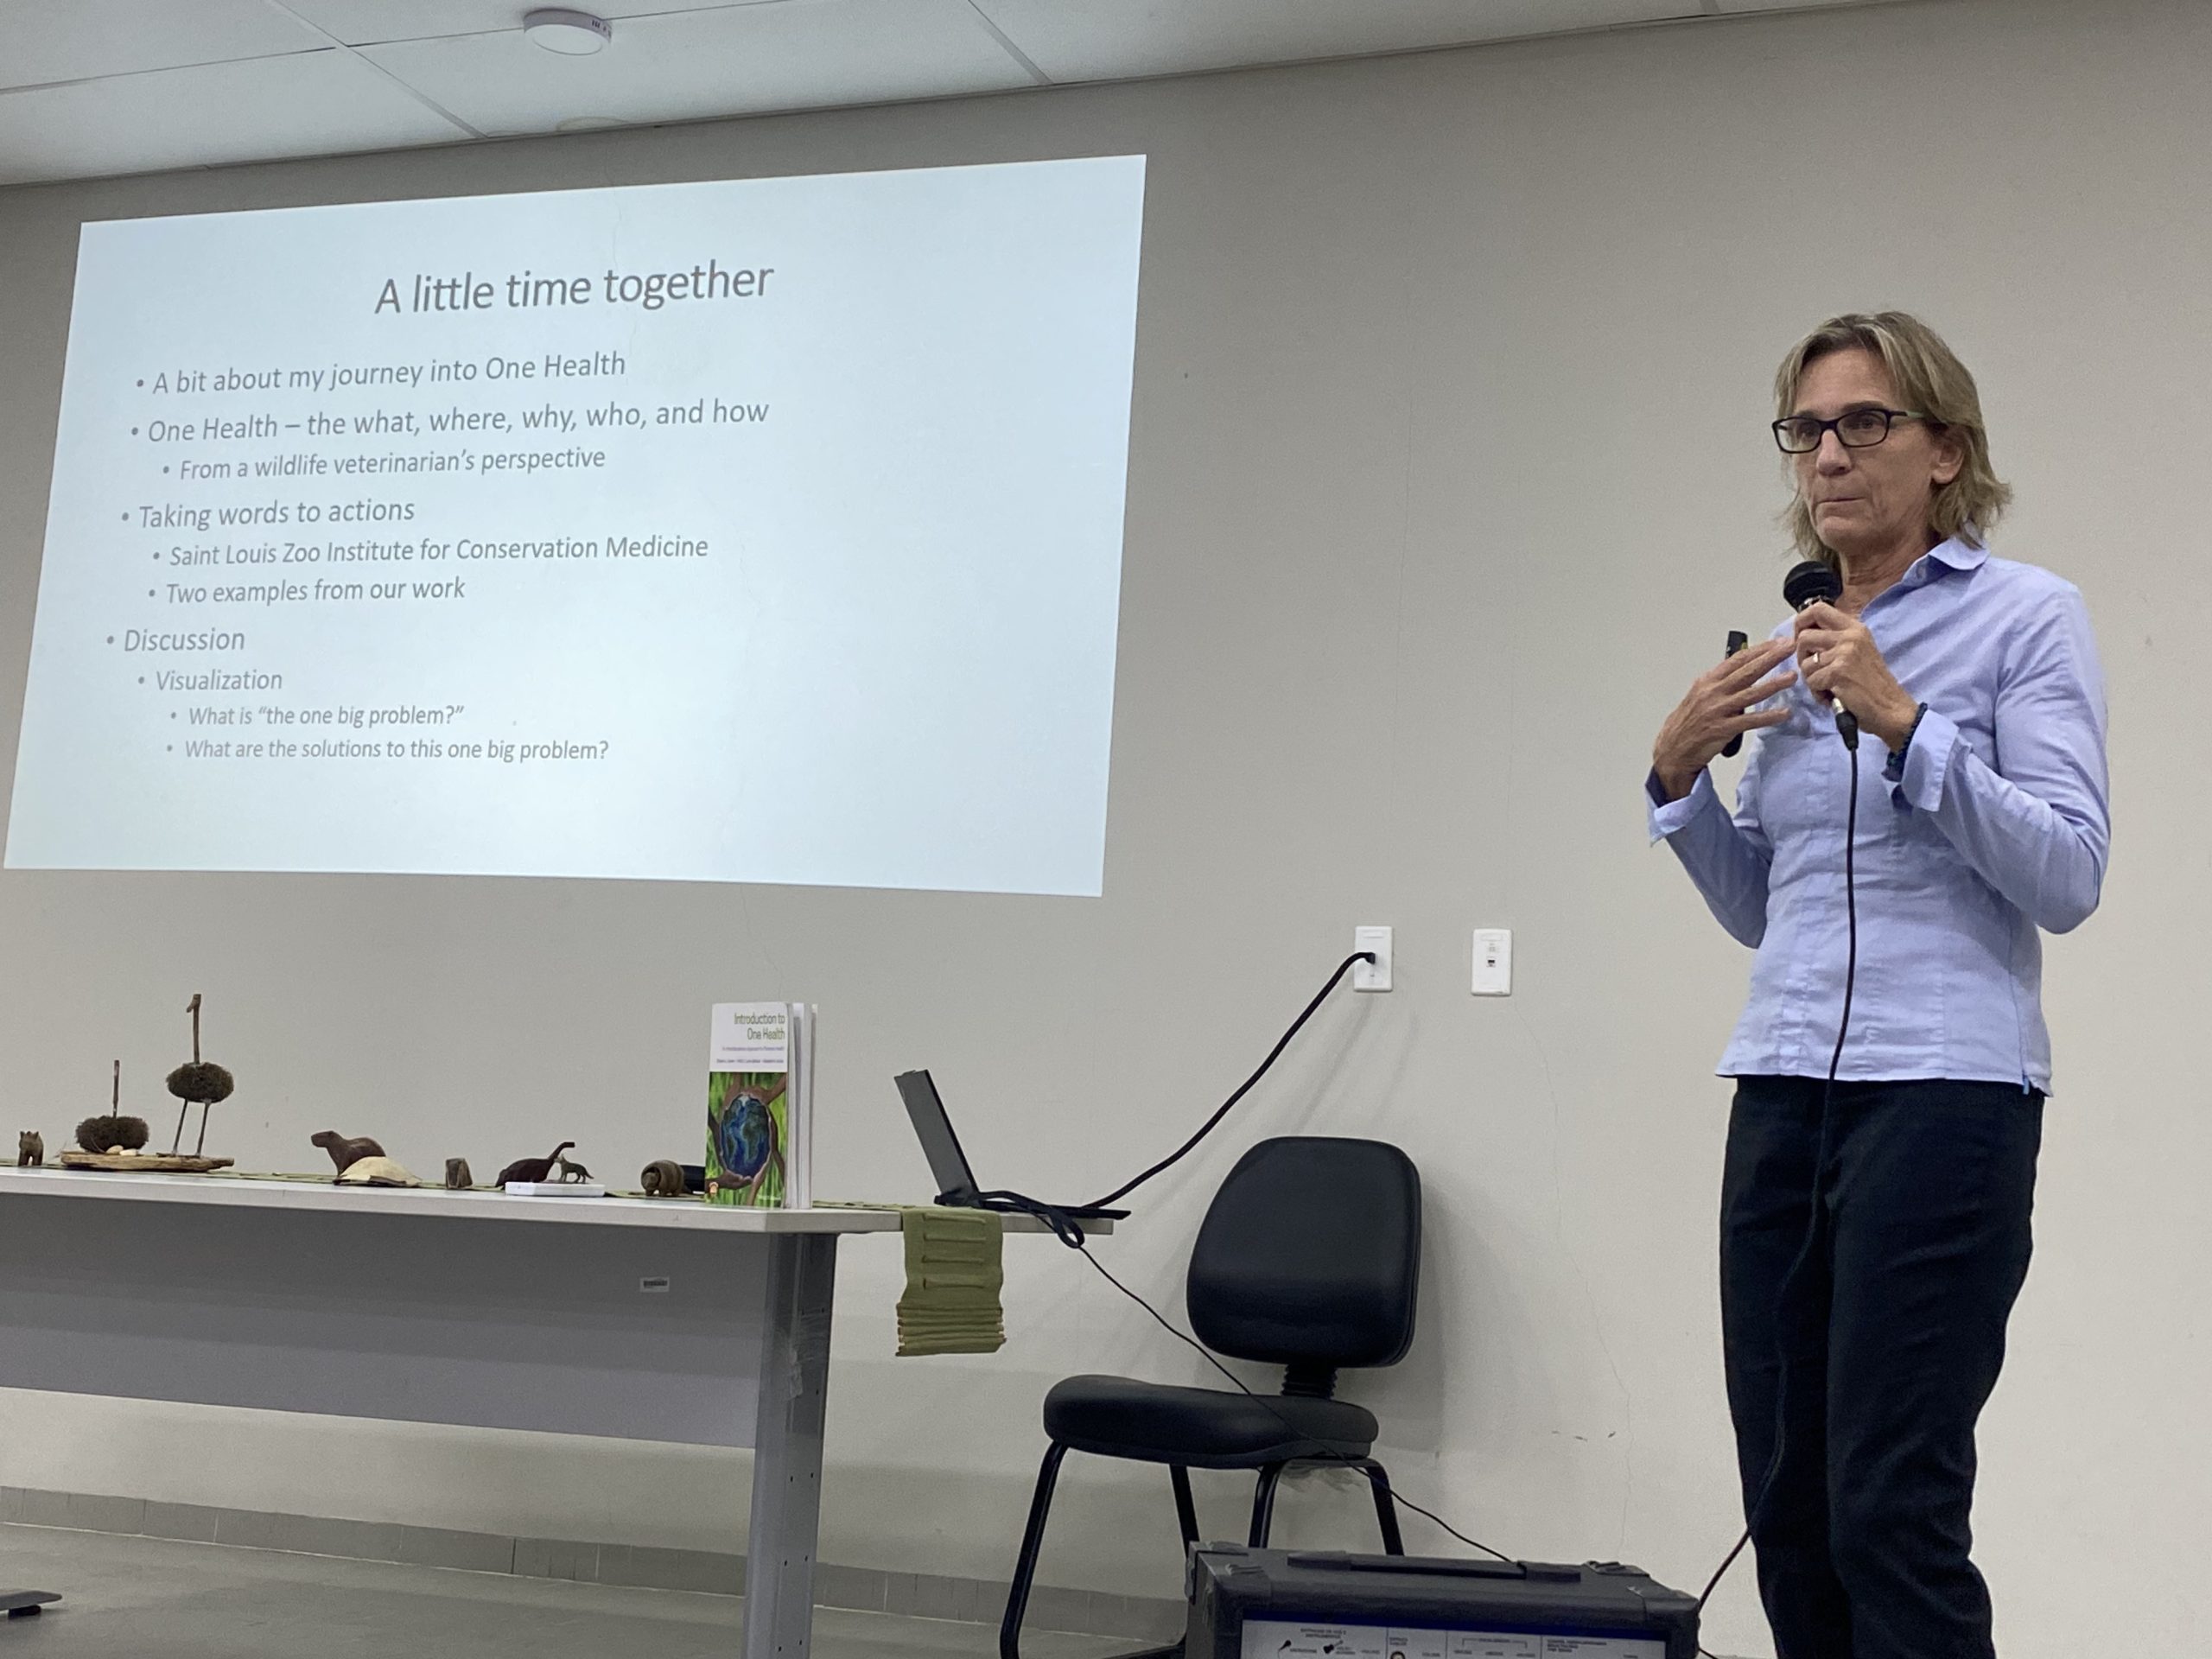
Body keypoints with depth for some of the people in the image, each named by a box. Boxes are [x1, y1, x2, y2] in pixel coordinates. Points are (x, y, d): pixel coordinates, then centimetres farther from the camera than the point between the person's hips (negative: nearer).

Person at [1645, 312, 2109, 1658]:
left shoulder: (2026, 616, -2)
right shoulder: (1795, 648, 16)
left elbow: (2068, 876, -11)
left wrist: (1904, 725, -20)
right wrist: (1681, 776, 3)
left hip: (1945, 1090, -6)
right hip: (1786, 1093, 7)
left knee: (1892, 1509, -9)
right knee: (1788, 1506, 8)